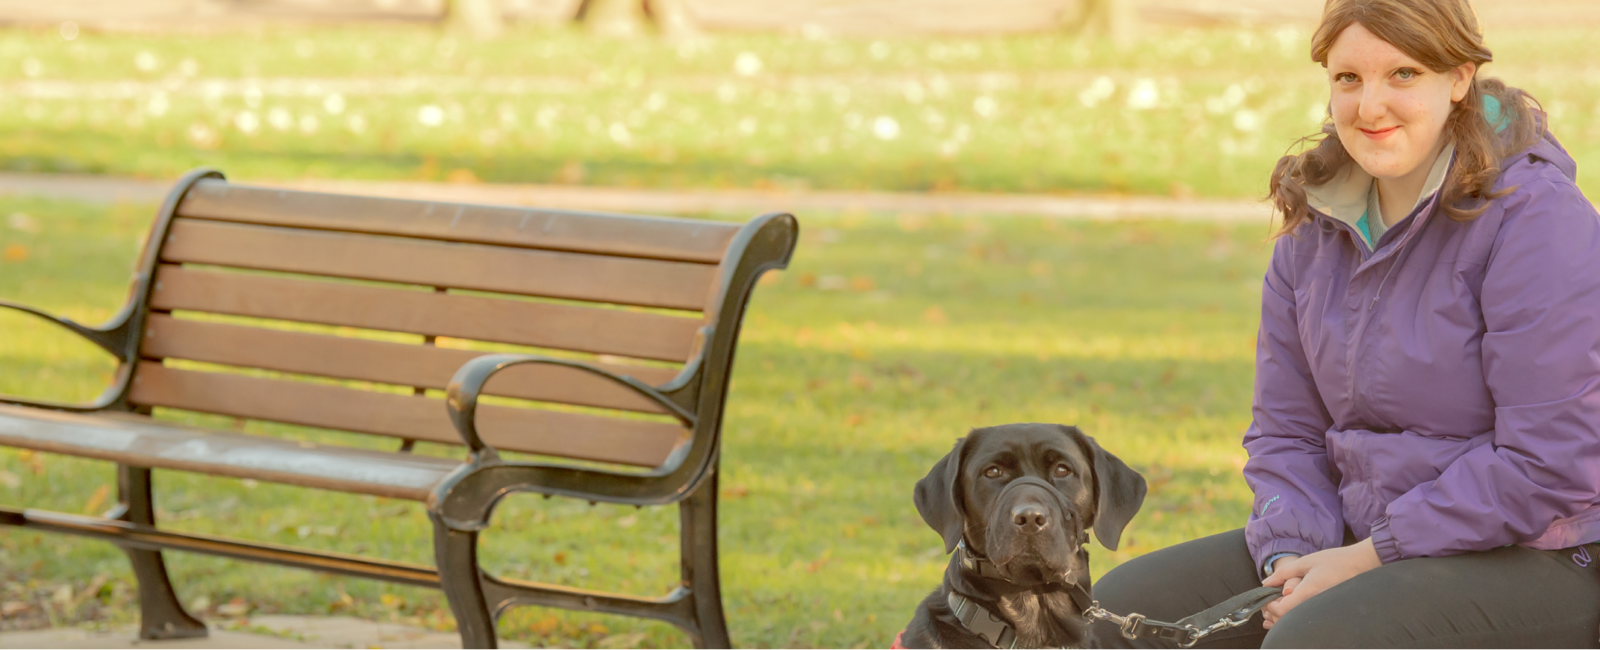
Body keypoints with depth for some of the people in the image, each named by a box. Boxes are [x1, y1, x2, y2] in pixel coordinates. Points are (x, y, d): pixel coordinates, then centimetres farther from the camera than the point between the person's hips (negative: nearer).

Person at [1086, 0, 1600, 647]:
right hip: (1363, 540, 7)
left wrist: (1369, 557, -17)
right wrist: (1289, 558, -8)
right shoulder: (1314, 228, 8)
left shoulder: (1537, 215, -15)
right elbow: (1286, 429, 12)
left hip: (1537, 562, -7)